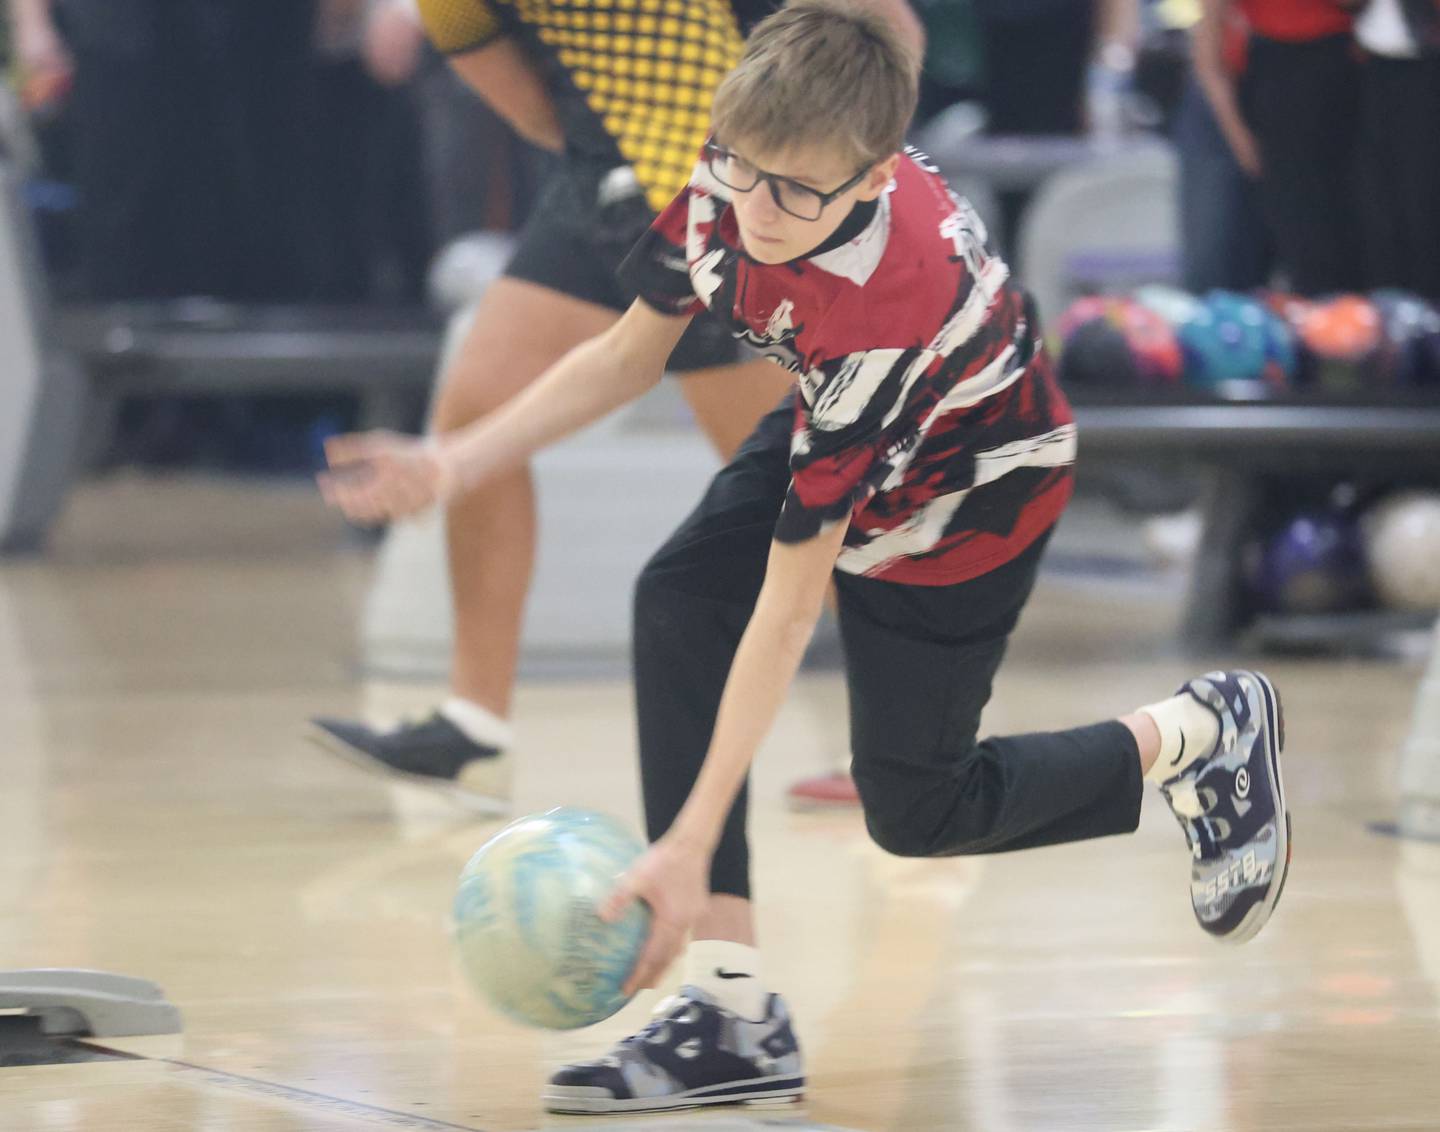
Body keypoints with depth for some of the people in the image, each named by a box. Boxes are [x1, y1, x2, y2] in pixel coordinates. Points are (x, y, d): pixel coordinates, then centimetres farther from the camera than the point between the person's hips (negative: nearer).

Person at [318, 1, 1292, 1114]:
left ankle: (1206, 735, 27)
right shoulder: (727, 179, -25)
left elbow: (787, 611, -40)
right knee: (677, 606, -20)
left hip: (966, 481, -7)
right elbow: (630, 355, -5)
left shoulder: (884, 319, -42)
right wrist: (452, 465, -15)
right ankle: (732, 1010, -17)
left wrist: (690, 845, -38)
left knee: (914, 809, 3)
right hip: (833, 430, 7)